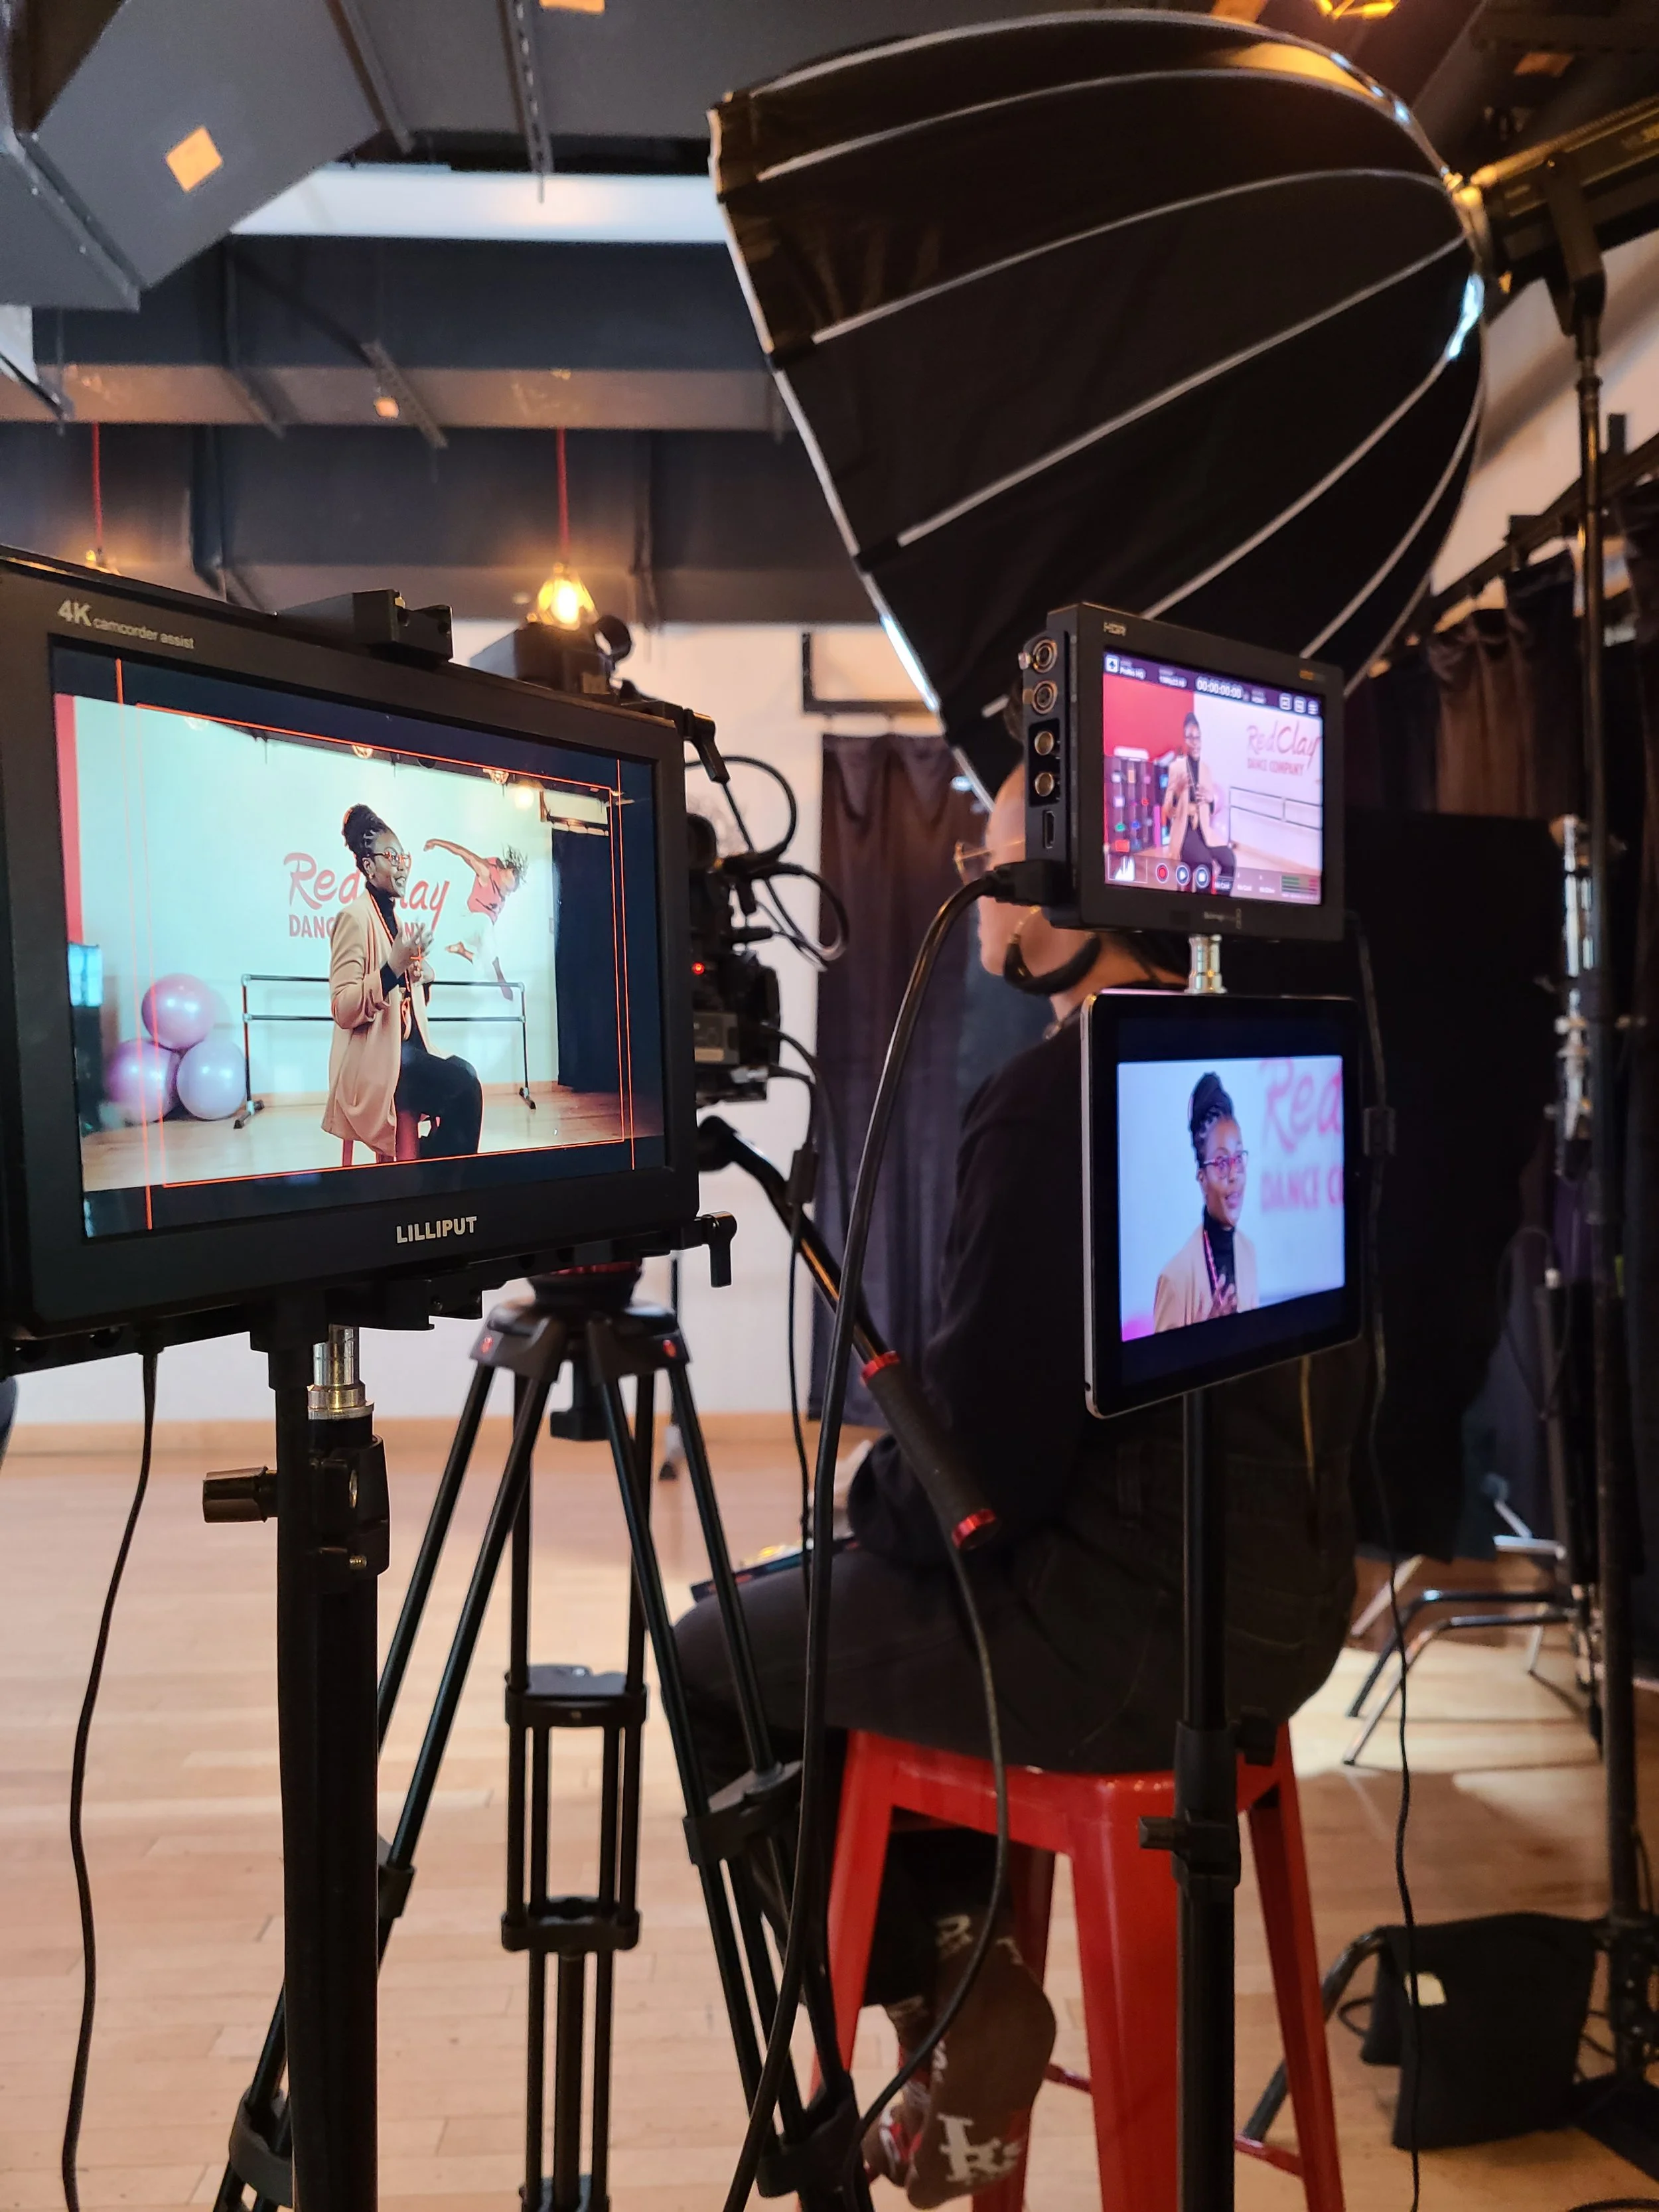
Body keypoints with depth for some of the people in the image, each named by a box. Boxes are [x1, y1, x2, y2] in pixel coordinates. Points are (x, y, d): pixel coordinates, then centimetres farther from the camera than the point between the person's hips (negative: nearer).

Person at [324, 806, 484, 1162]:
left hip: (407, 1049, 8)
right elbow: (342, 1010, -16)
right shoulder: (354, 917, -7)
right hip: (372, 1061, -8)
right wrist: (393, 969, -25)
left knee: (464, 1076, -19)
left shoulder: (397, 920, 18)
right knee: (465, 1086, -25)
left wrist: (420, 978, 8)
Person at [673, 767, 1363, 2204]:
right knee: (832, 1599, 27)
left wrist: (868, 1499, 2)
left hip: (1132, 1638, -8)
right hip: (1280, 1606, 9)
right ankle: (964, 1966, 28)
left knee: (715, 1656, 11)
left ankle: (950, 1989, 14)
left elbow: (979, 1461, -21)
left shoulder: (1056, 1103, -22)